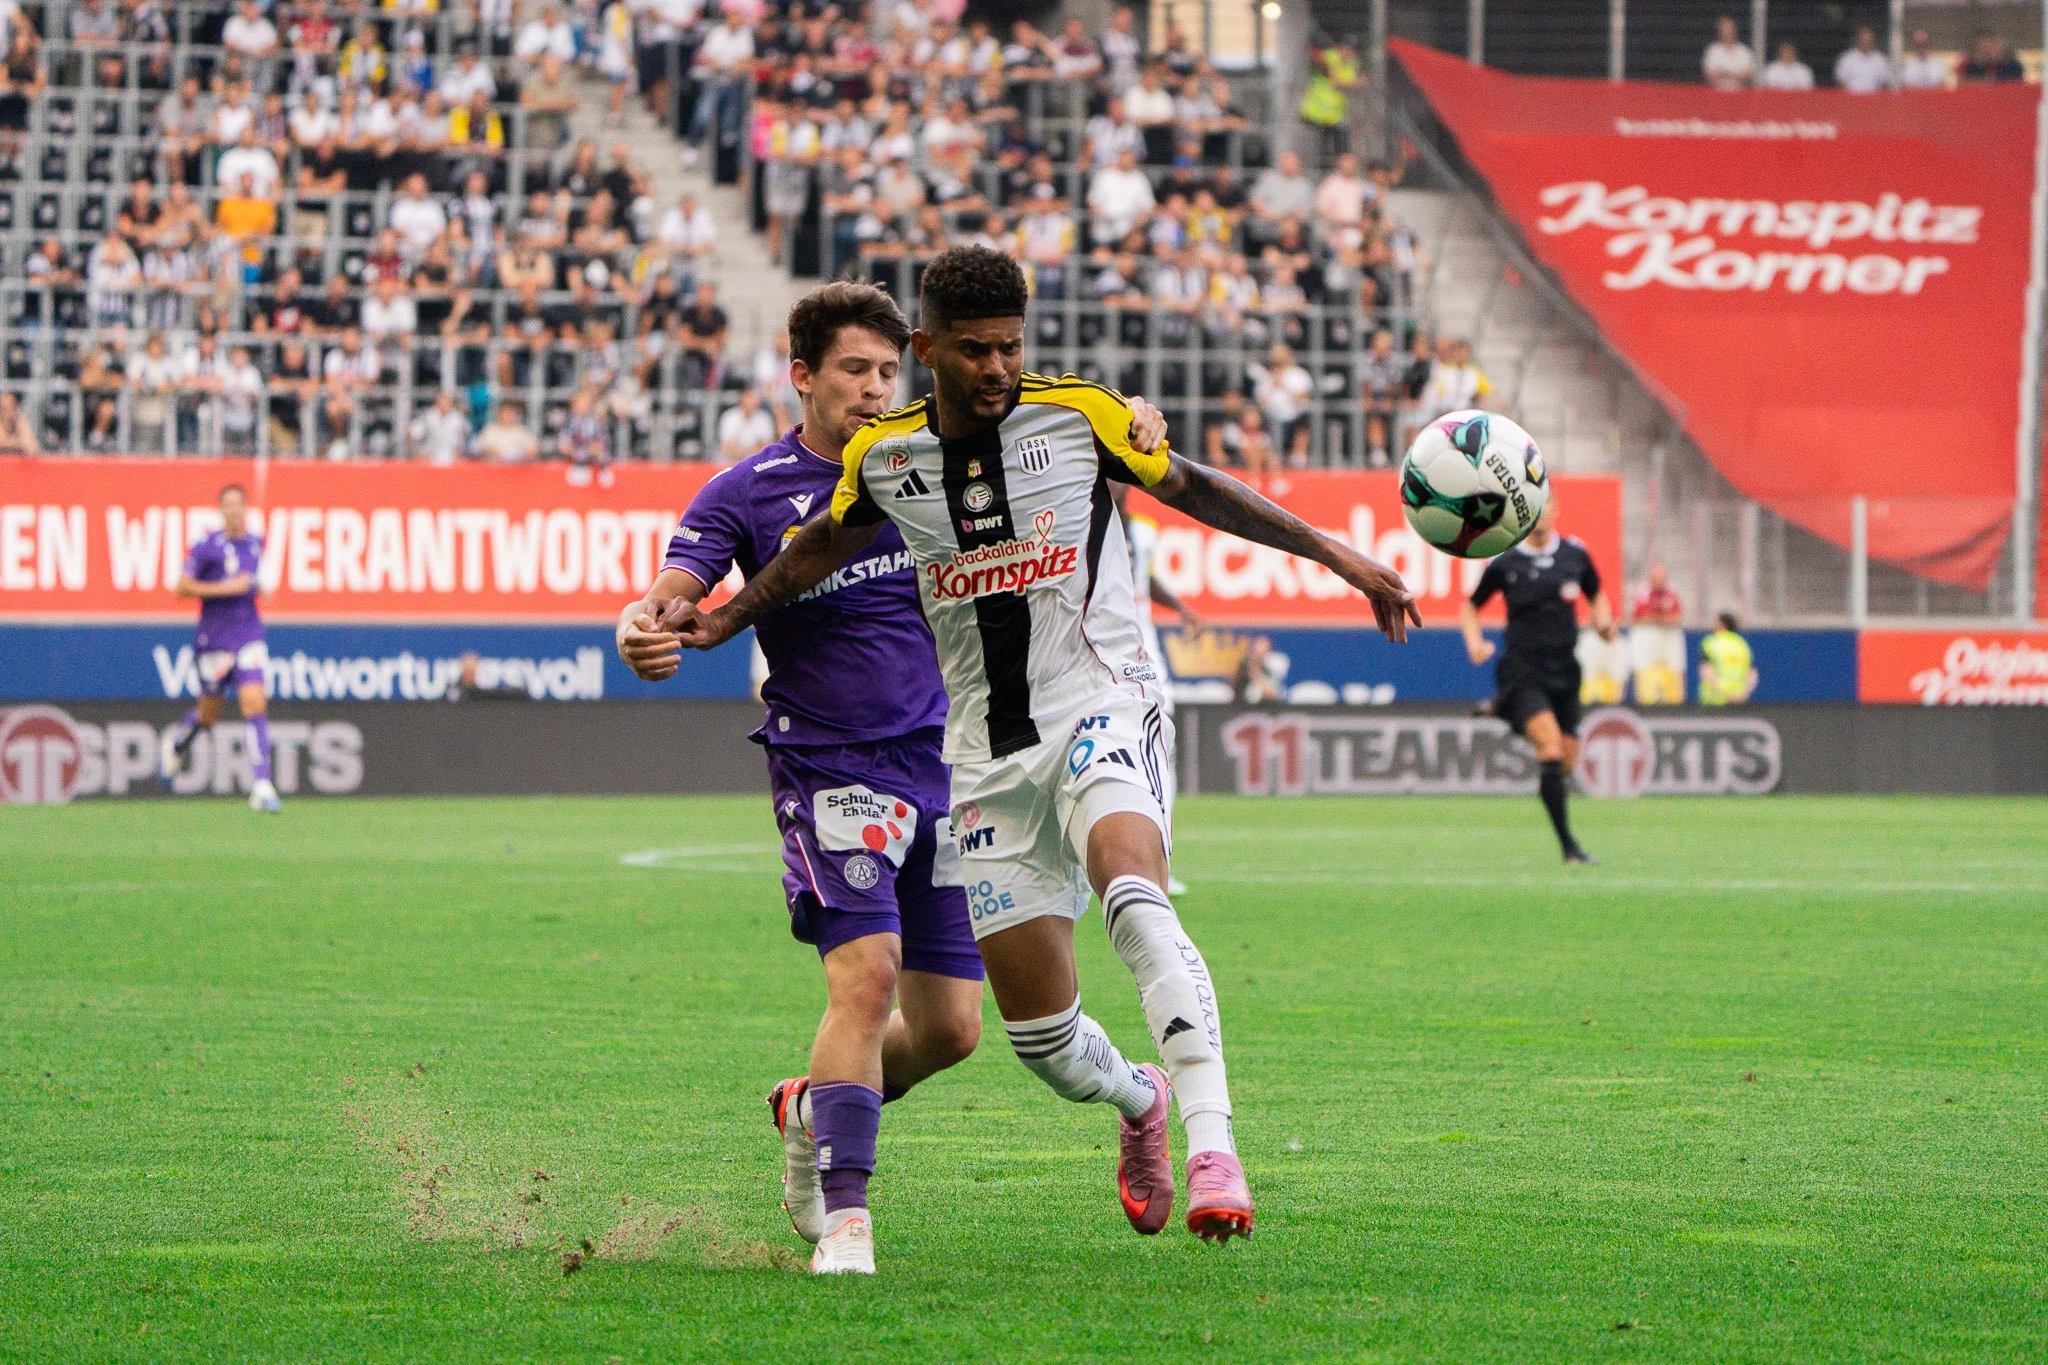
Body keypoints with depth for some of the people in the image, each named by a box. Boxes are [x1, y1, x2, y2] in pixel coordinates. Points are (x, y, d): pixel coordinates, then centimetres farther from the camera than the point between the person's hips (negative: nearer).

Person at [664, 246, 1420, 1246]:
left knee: (1132, 894, -36)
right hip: (988, 756, 3)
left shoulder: (1081, 415, -5)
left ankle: (1213, 1148, -43)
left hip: (1101, 706, -3)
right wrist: (723, 620, 15)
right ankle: (1139, 1103, 40)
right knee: (1043, 1041, 3)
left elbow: (1190, 488, 7)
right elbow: (825, 545, 21)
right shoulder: (883, 457, 2)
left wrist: (1335, 555, 6)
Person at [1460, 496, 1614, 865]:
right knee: (1552, 749, -24)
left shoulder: (1575, 554, 3)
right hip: (1523, 671, -4)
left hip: (1564, 671, 4)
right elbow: (1471, 608, 9)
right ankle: (1568, 845, -23)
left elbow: (1596, 596, 19)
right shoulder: (1504, 562, -5)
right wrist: (1475, 643, -9)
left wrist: (1604, 623, -2)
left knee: (1566, 765, 6)